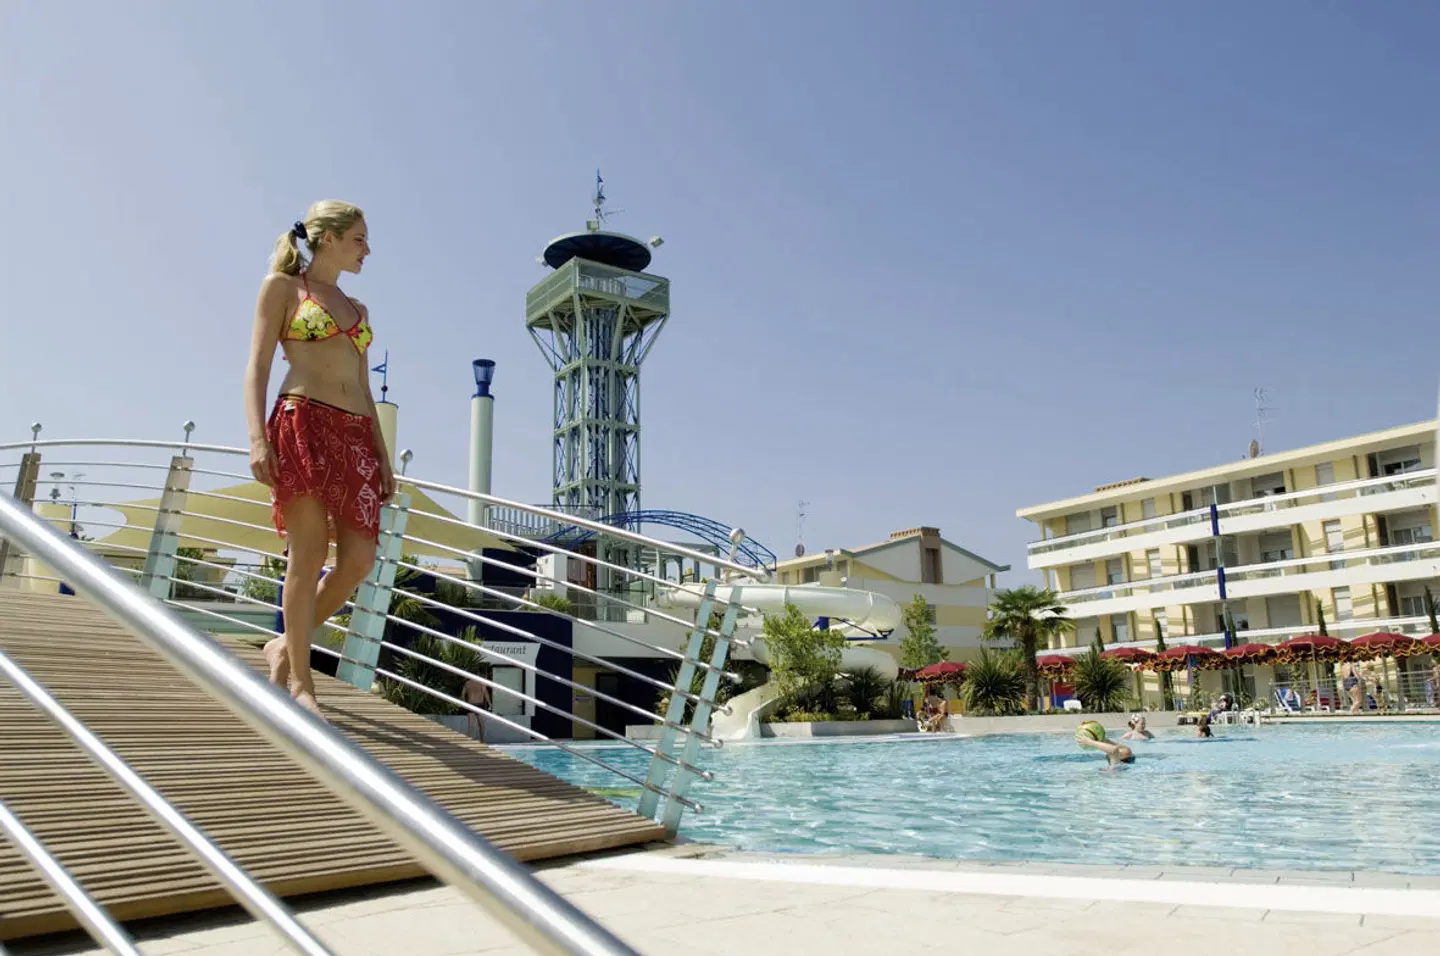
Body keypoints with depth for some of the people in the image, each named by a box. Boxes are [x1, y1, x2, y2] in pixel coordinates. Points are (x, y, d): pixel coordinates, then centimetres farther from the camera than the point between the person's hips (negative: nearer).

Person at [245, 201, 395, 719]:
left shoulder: (358, 309, 25)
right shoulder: (283, 286, 9)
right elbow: (258, 365, -1)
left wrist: (383, 457, 14)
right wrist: (257, 437, -15)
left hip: (357, 435, 6)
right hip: (302, 423, -5)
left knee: (359, 559, -6)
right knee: (310, 552, -10)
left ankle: (286, 646, 15)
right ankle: (299, 681, -1)